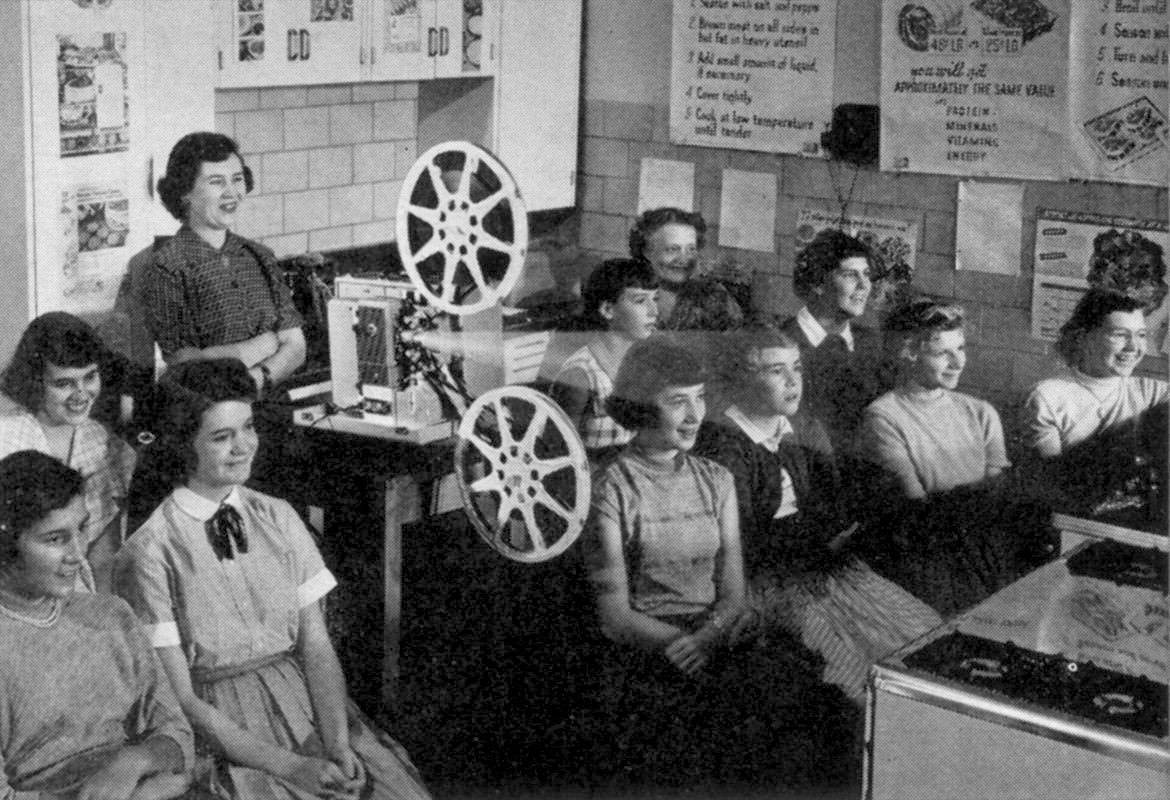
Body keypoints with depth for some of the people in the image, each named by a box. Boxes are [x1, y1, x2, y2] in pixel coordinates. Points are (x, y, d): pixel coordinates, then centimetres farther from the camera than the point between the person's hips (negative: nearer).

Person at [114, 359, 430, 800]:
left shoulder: (278, 519, 7)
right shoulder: (150, 553, -7)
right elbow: (179, 697, -9)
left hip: (305, 701, 4)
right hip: (220, 731, -4)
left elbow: (316, 645, 4)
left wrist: (337, 744, -12)